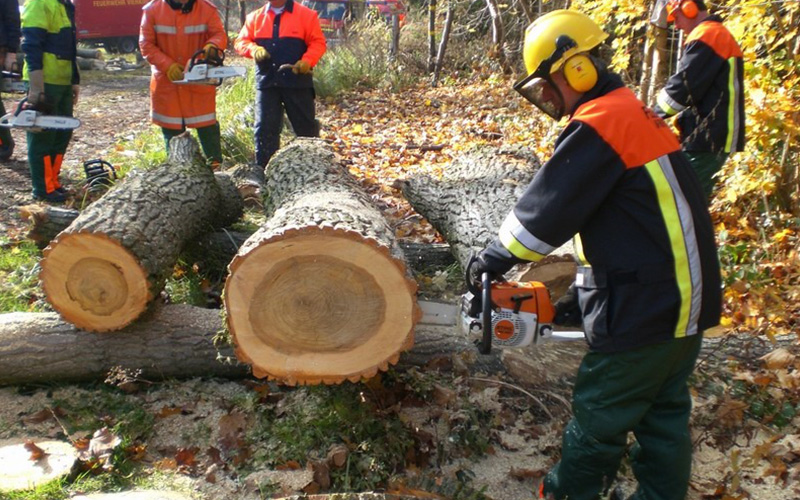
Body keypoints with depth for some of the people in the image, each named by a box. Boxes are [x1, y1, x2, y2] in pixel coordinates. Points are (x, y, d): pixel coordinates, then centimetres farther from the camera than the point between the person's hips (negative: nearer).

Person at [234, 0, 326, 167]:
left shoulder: (306, 15, 0)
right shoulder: (255, 17, 11)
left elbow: (318, 43, -3)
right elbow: (241, 41, 11)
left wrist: (307, 61, -19)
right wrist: (254, 49, -10)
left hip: (297, 81, -3)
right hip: (266, 82, 3)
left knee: (306, 126, 6)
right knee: (264, 128, 2)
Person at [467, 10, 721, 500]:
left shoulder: (598, 124, -17)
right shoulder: (636, 115, 14)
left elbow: (547, 209, -16)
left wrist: (492, 260, -2)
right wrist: (588, 292, 17)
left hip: (644, 310, -9)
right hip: (687, 302, 9)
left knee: (600, 414, 10)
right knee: (664, 415, 19)